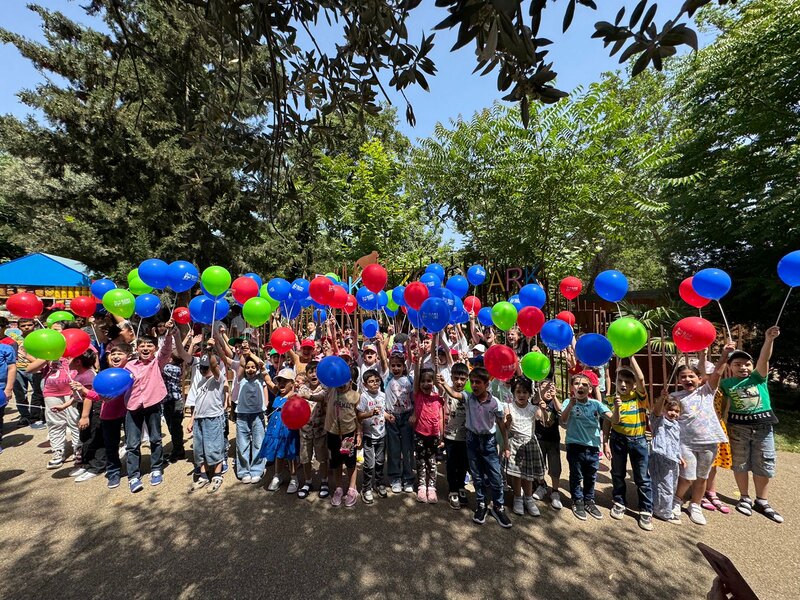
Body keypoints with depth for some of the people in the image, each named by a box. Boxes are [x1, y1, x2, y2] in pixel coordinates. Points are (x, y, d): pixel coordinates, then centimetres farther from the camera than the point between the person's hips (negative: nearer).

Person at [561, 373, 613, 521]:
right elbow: (563, 421, -23)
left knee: (591, 477, 20)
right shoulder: (569, 402, -10)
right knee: (576, 476, 11)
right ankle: (578, 502, 31)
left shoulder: (596, 404, -2)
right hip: (575, 446, -3)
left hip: (593, 447, 3)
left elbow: (614, 419, -9)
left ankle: (589, 501, 39)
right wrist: (570, 405, -37)